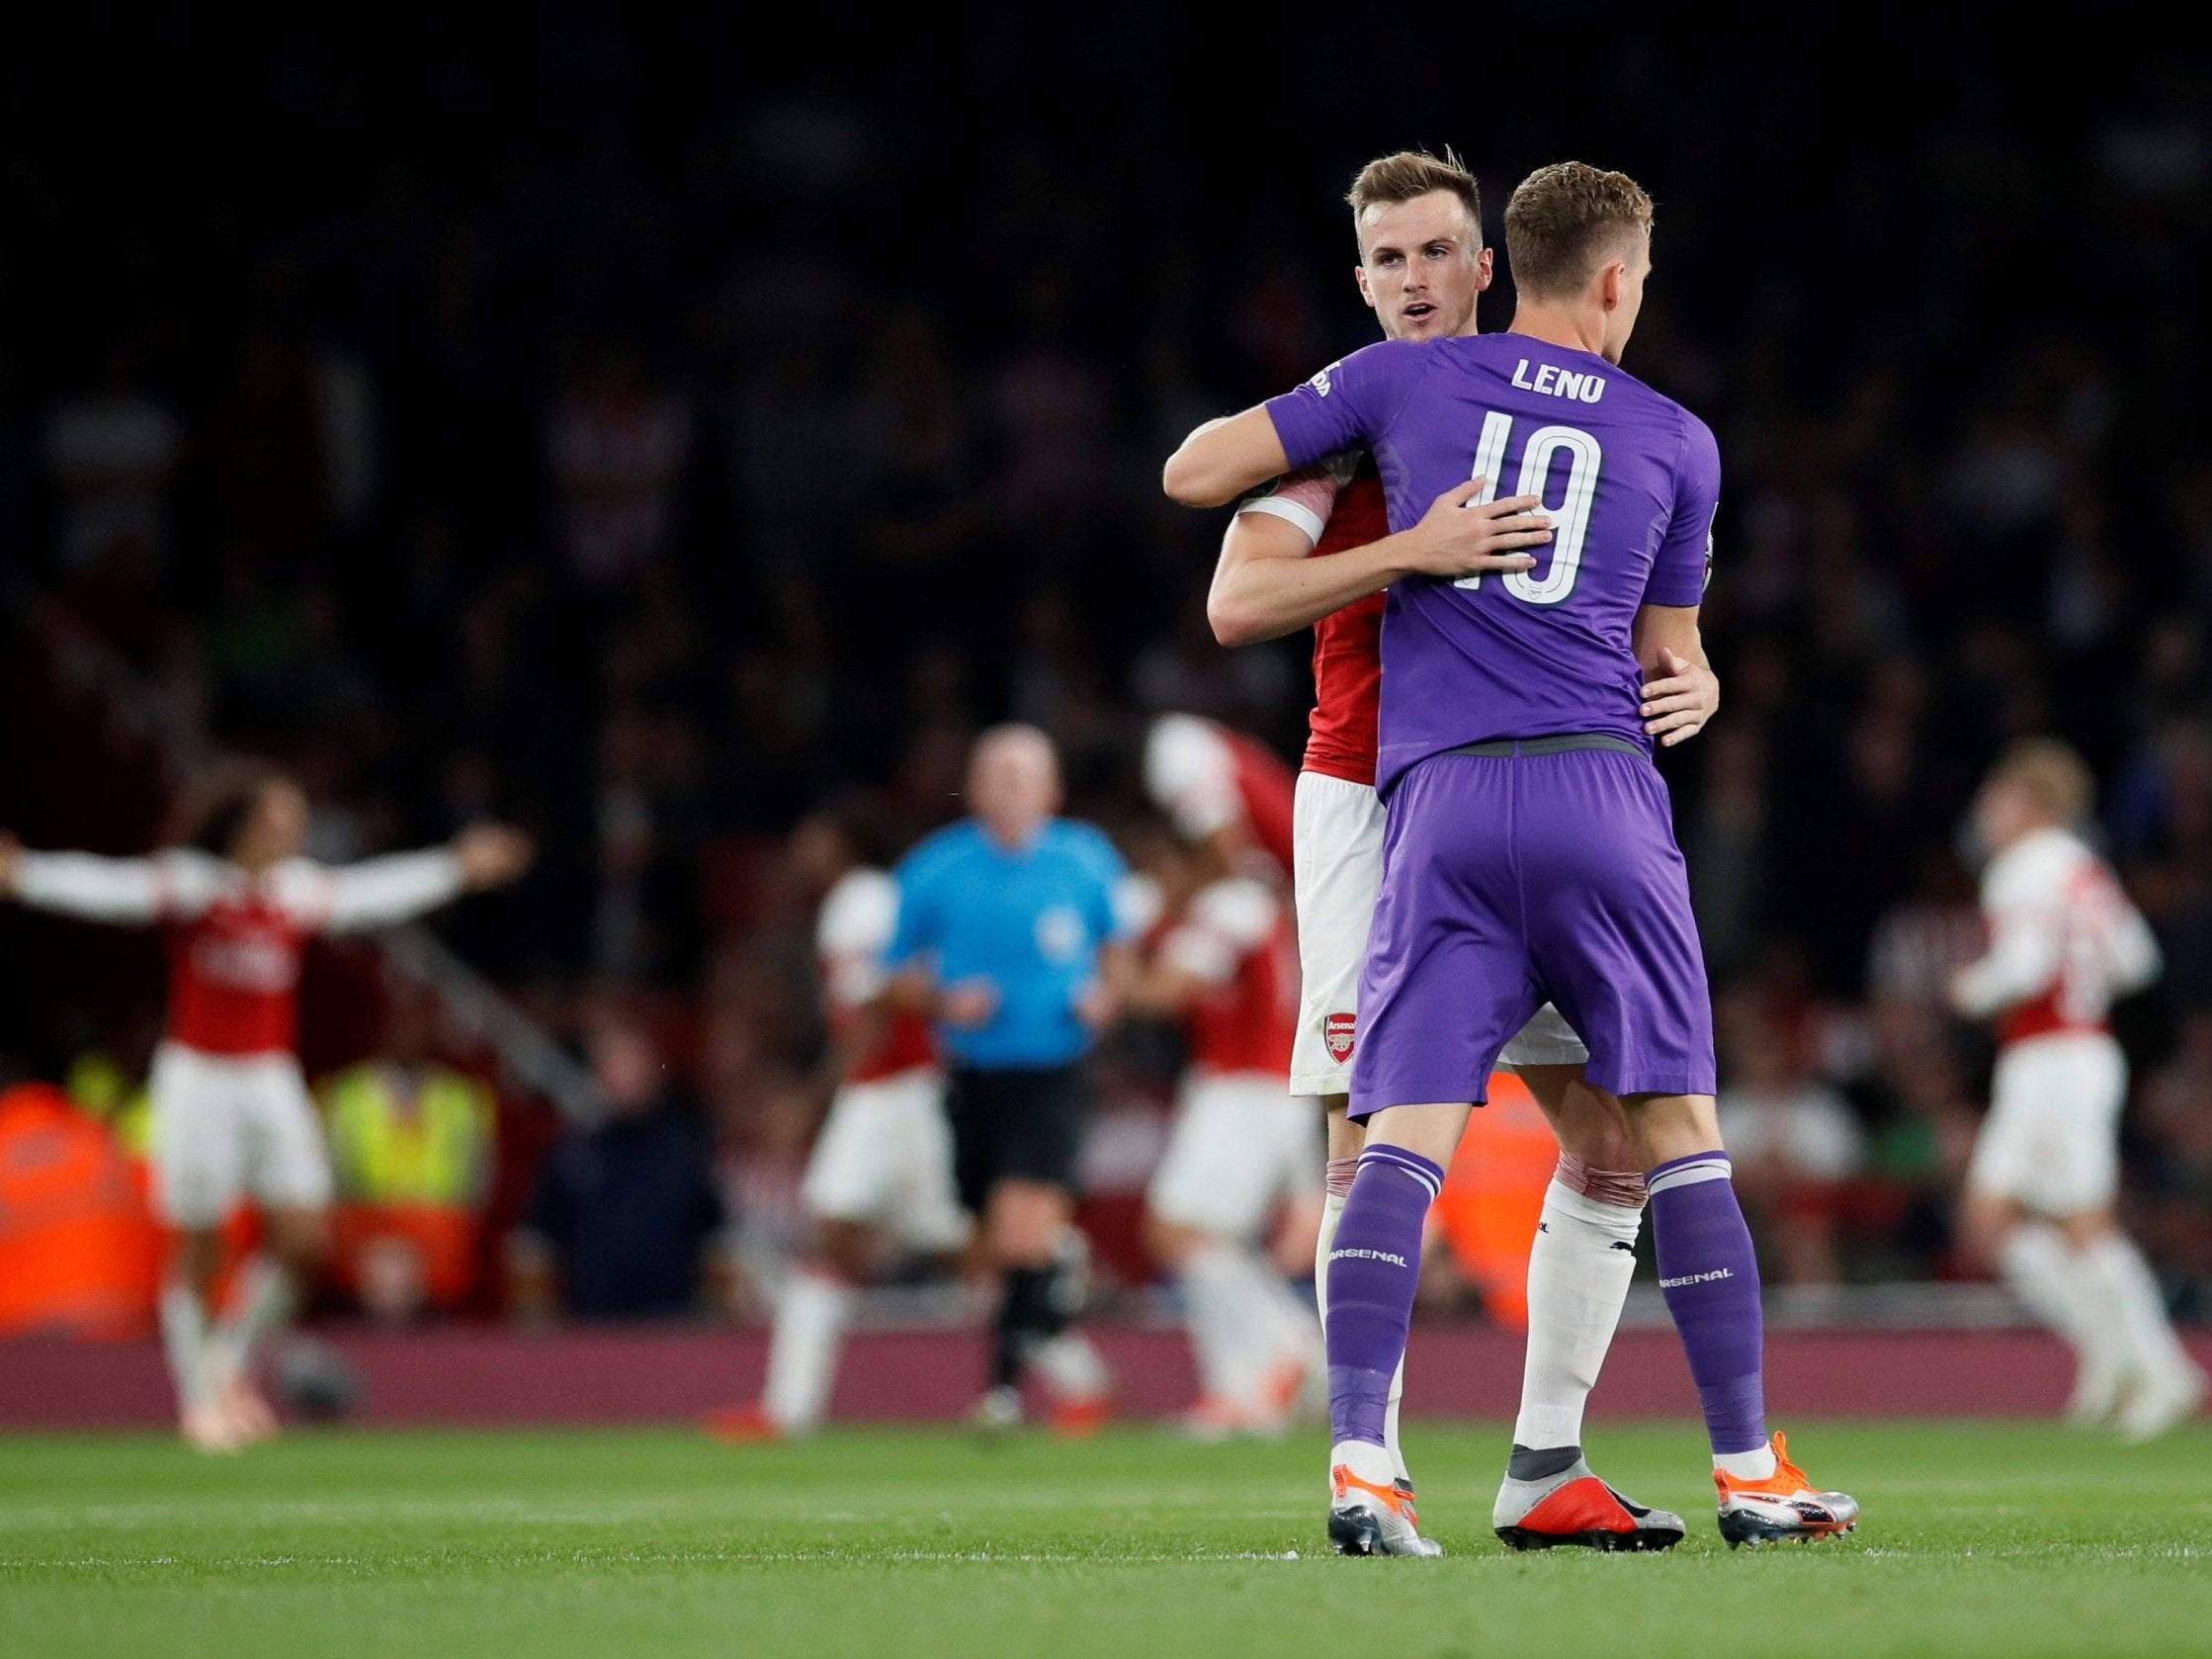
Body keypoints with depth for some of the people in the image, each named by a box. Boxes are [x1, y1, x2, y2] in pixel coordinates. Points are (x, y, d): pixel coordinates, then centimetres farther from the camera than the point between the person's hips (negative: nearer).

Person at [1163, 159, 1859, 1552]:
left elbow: (1193, 474, 11)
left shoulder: (1404, 381, 9)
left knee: (1405, 1138, -5)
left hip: (1440, 802, 0)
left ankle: (1360, 1461, -21)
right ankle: (1750, 1470, 7)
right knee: (1678, 1131, 7)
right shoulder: (1677, 443, 11)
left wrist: (1272, 433, 32)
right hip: (1604, 798, 0)